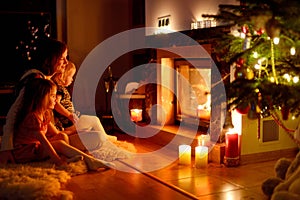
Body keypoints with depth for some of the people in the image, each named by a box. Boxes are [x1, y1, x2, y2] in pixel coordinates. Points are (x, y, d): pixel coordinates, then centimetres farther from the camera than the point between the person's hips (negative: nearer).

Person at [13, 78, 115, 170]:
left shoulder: (44, 114, 9)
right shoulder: (33, 116, -23)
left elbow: (56, 134, 12)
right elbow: (42, 139, -28)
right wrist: (56, 158, -29)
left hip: (36, 146, 10)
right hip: (24, 153, -10)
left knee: (62, 137, -3)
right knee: (60, 144, -25)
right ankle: (89, 161, -34)